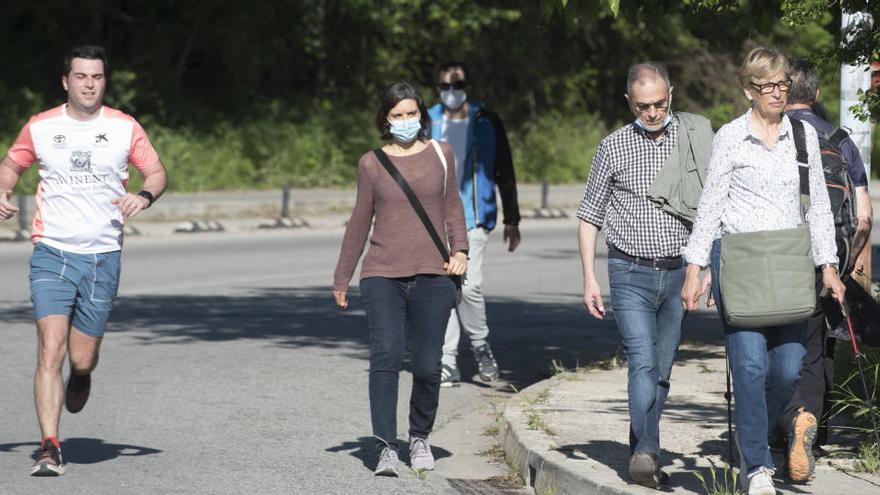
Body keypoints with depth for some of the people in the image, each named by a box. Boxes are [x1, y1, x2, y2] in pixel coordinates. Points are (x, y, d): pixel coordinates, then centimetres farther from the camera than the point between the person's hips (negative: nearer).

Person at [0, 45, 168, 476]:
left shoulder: (125, 128, 3)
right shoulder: (40, 127, 4)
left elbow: (157, 172, 9)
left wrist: (144, 196, -13)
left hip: (103, 257, 1)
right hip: (52, 252, -1)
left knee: (82, 360, 3)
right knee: (51, 348, -15)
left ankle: (79, 378, 42)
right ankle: (49, 448, -14)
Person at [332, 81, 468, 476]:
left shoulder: (440, 154, 10)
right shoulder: (371, 163, 8)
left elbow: (452, 206, 20)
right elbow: (360, 222, 15)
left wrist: (459, 249, 4)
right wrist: (342, 278, 18)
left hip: (432, 276, 1)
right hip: (382, 276, -1)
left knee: (427, 366, -2)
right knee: (385, 354, -17)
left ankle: (419, 438, 21)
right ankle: (386, 447, -19)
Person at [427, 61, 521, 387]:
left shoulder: (487, 123, 5)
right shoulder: (428, 123, 9)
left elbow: (505, 174, 9)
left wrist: (512, 221, 6)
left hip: (473, 218, -2)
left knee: (468, 285, -15)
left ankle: (481, 346, 9)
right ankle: (448, 363, 6)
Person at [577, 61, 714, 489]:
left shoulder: (694, 139, 4)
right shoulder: (613, 148, 2)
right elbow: (589, 216, 8)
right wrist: (589, 278, 0)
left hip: (679, 273, 2)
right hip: (631, 273, -2)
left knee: (662, 371, 7)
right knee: (643, 364, -16)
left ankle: (642, 454, 18)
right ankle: (646, 454, -26)